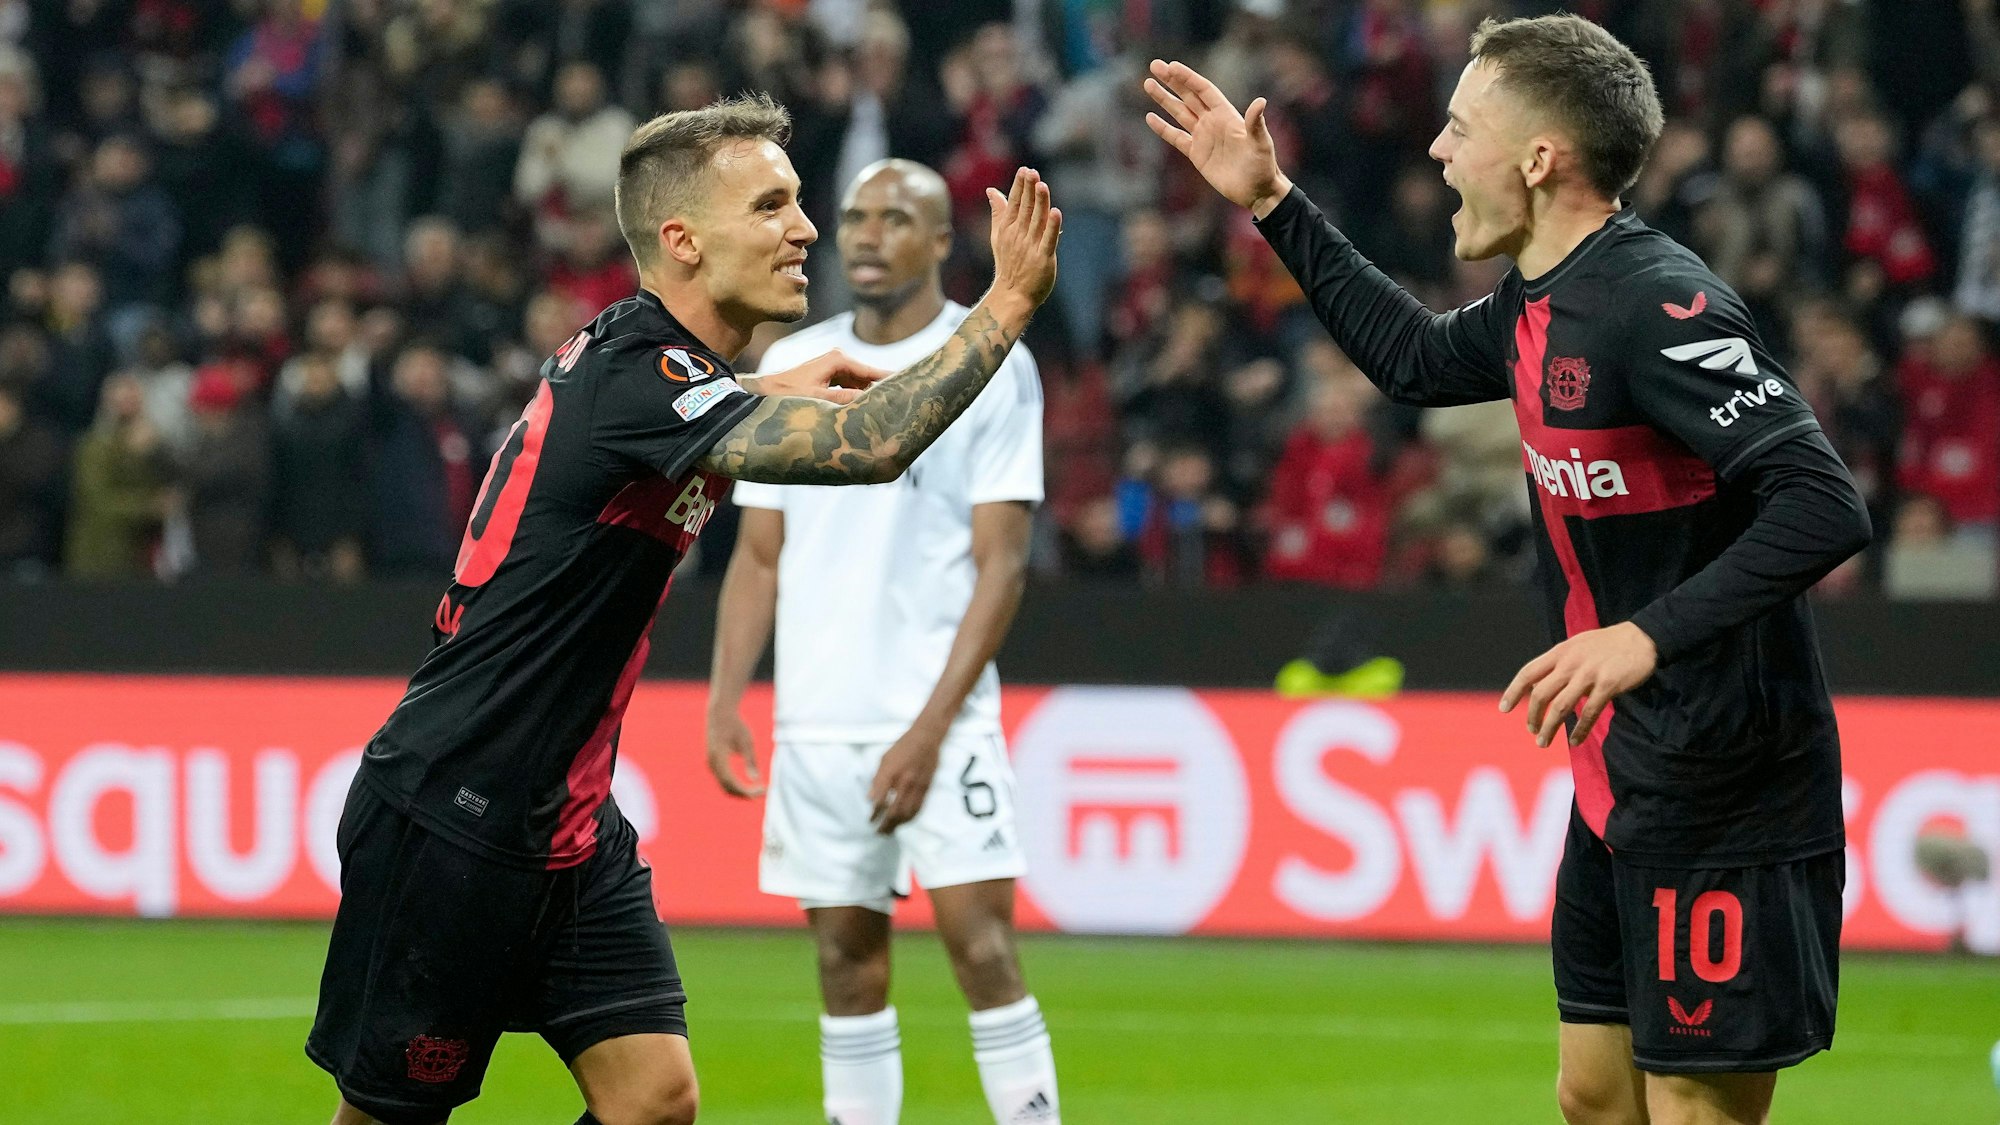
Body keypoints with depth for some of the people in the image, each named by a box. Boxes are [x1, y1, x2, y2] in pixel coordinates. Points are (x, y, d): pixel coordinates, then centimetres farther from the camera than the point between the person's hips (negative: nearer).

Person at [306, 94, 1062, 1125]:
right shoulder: (635, 375, -22)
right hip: (448, 817, -9)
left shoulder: (638, 353, 8)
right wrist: (1006, 307, -29)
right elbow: (870, 448, -34)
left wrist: (764, 390, 24)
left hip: (565, 827, 9)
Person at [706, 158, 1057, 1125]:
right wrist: (724, 701, 1)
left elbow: (1001, 565, -7)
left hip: (938, 717, -4)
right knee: (847, 962, 6)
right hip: (816, 719, 4)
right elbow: (759, 555, 14)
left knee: (980, 943, -12)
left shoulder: (990, 365, -3)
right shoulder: (791, 368, 11)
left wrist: (931, 727, -15)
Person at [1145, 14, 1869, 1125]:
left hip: (1722, 802, -10)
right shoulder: (1542, 306, 8)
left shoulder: (1659, 305, -21)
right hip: (1622, 783, 10)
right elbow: (1418, 358, 30)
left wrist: (1648, 637, -37)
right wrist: (1272, 205, 28)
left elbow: (1825, 506, -28)